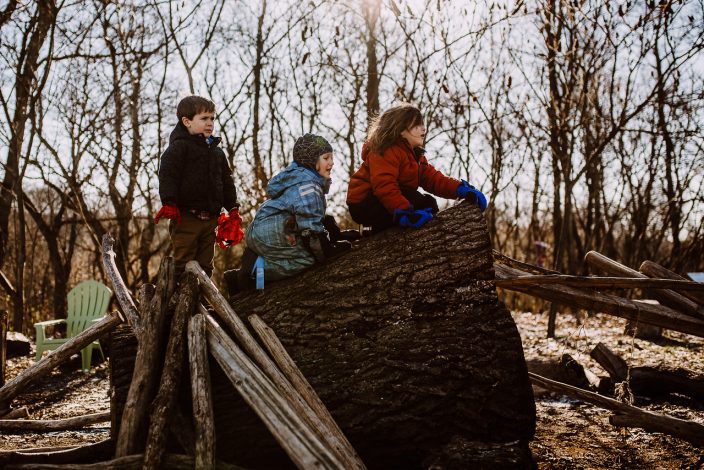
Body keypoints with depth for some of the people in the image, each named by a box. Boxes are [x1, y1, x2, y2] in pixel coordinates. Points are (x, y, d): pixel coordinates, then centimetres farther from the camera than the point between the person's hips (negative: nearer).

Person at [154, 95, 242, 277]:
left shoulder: (216, 152, 17)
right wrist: (168, 203, -23)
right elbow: (167, 176, -14)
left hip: (210, 218, 7)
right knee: (183, 262, -5)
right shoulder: (178, 147, -5)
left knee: (205, 263, 11)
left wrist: (232, 207, 15)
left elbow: (226, 181, 21)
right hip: (185, 216, -6)